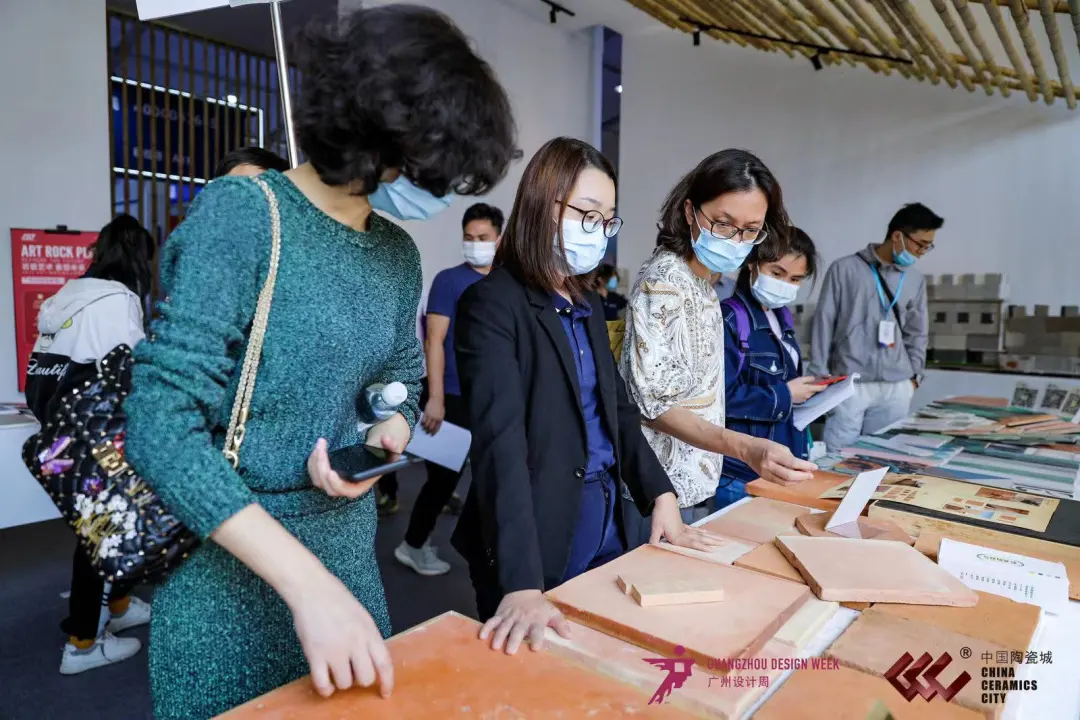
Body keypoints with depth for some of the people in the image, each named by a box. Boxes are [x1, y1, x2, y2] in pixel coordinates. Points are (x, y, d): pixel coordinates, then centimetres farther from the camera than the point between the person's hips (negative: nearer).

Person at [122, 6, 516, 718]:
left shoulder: (399, 255, 2)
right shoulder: (243, 214, -17)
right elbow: (161, 425, -21)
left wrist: (385, 439, -11)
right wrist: (307, 581, -27)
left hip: (347, 542, 6)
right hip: (228, 556, -5)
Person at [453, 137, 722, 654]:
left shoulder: (587, 304, 10)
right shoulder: (492, 305, -16)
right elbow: (501, 444, -26)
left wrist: (661, 496, 1)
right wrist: (523, 585, -32)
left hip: (605, 524, 7)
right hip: (537, 543, -7)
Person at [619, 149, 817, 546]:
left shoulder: (701, 282, 9)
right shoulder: (663, 281, -19)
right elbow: (654, 401, -23)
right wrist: (744, 448, -35)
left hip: (695, 481, 9)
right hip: (662, 487, -9)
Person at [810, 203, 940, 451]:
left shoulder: (915, 280, 13)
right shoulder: (845, 269, 0)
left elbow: (917, 333, 20)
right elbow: (824, 324, 1)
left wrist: (914, 375, 11)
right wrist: (820, 375, -2)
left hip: (896, 388, 4)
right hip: (849, 384, -4)